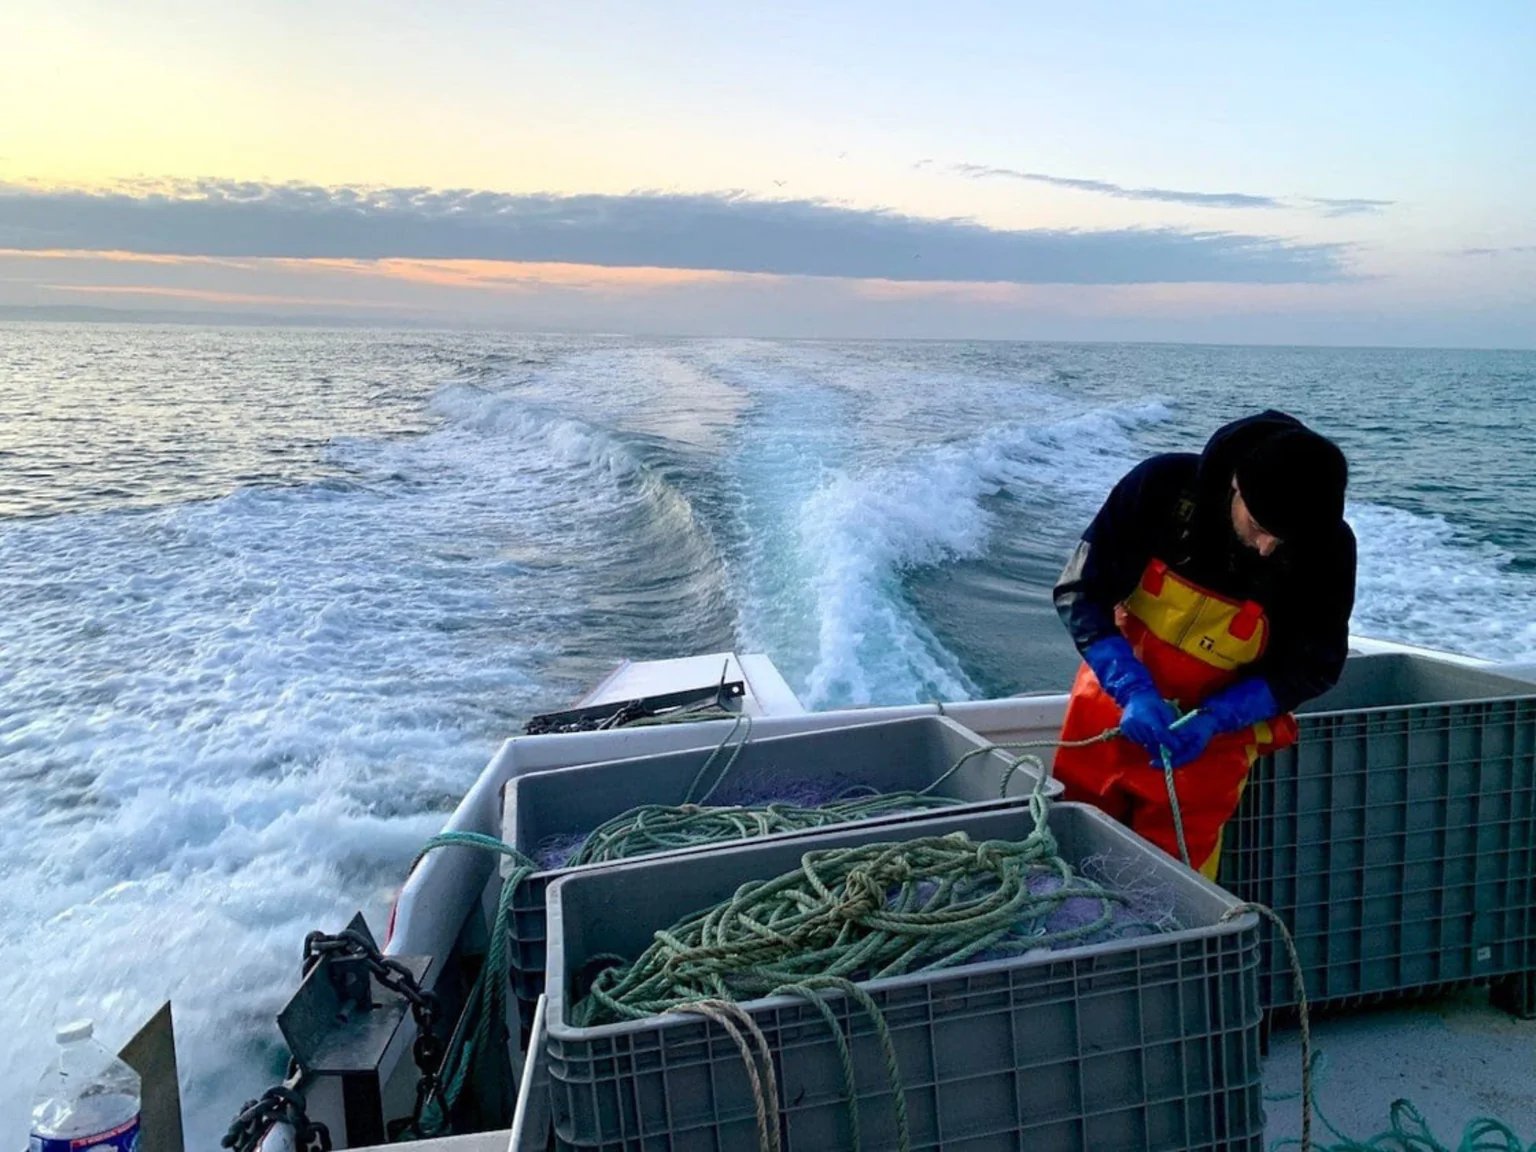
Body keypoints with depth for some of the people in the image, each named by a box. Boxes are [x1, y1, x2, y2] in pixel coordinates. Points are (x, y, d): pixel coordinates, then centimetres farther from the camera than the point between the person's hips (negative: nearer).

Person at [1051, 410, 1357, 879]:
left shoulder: (1327, 551, -19)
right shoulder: (1164, 486, -21)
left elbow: (1311, 667, -9)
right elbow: (1080, 593, -15)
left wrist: (1213, 719, -23)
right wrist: (1133, 690, -27)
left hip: (1210, 741, -1)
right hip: (1113, 703, 1)